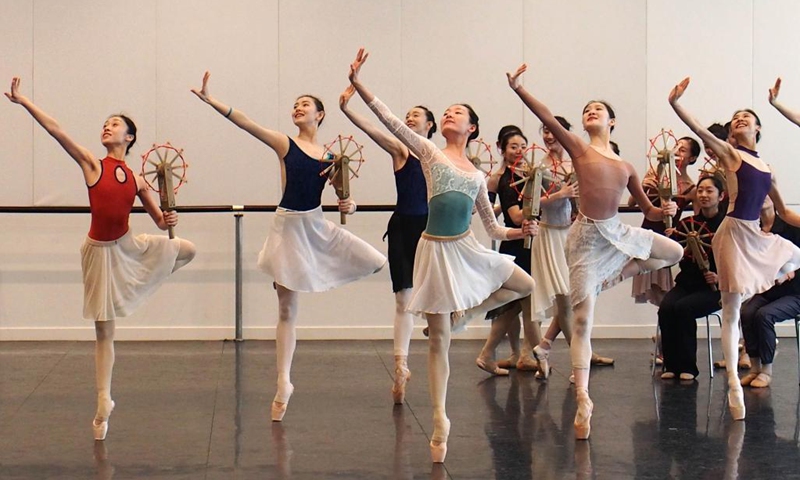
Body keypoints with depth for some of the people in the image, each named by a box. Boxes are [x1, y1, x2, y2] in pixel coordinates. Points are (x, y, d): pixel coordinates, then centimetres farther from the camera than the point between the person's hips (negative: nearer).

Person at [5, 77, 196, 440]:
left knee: (186, 249, 6)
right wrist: (21, 101, -24)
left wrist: (168, 221, -14)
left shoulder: (136, 180, 1)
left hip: (129, 247, 4)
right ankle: (103, 403, 12)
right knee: (104, 331, 1)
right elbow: (55, 130, -17)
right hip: (100, 251, -4)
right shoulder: (92, 165, -8)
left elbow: (160, 221, 9)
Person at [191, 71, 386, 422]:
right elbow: (243, 122, -14)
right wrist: (210, 100, -24)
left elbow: (342, 195, 11)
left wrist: (349, 205, -12)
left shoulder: (330, 156, 5)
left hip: (318, 227, 4)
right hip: (290, 227, -4)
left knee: (374, 263, -1)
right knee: (287, 309, 1)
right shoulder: (284, 144, -4)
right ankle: (283, 384, 10)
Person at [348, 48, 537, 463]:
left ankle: (463, 313, 19)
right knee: (439, 340, -1)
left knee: (525, 285, 14)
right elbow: (390, 120, -8)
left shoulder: (477, 176, 13)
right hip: (436, 250, -5)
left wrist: (518, 231, 5)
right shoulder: (430, 153, 2)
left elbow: (493, 228, 20)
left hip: (468, 249, 5)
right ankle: (440, 421, 5)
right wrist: (358, 86, -16)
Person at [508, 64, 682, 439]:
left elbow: (647, 210, 17)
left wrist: (665, 211, -5)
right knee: (583, 319, -9)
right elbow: (548, 119, -16)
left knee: (674, 252, 16)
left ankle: (615, 276, 16)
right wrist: (518, 89, -28)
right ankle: (583, 400, -9)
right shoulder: (579, 149, -1)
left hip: (617, 233, 6)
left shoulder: (625, 167, 11)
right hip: (586, 238, -6)